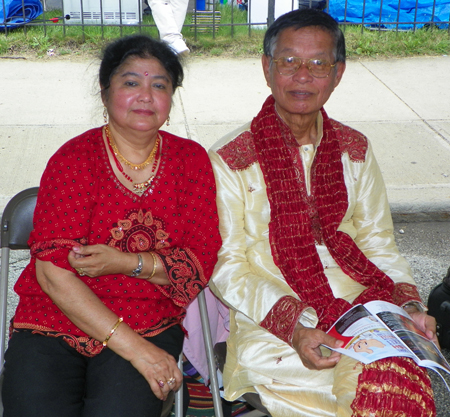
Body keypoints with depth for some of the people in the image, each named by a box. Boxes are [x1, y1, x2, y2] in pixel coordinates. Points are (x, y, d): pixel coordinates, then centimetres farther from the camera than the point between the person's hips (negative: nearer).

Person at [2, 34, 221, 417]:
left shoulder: (192, 159, 5)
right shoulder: (73, 159, -4)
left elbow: (203, 259, 1)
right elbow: (53, 273, -11)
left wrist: (127, 262, -17)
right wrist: (134, 348, -17)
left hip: (152, 325, 1)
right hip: (53, 326, -1)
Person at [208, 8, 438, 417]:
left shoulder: (355, 149, 12)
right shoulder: (229, 159, -2)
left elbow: (378, 243, 14)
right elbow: (227, 266, -6)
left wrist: (409, 306, -4)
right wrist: (294, 325, -19)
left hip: (362, 309, 4)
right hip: (270, 323, -3)